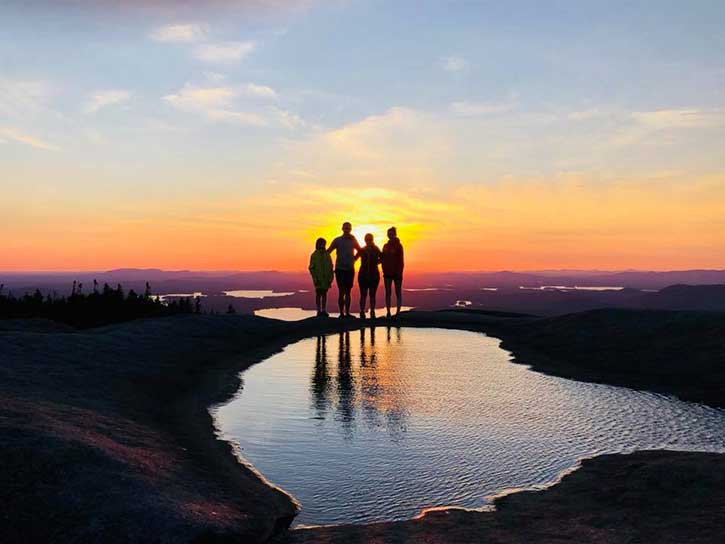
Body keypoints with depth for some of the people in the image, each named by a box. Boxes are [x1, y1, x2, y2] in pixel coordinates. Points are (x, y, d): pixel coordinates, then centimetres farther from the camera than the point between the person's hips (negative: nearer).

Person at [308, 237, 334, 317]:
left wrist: (330, 279, 3)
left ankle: (324, 310, 13)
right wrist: (315, 279, -12)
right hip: (318, 278, -3)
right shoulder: (314, 255, -3)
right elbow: (311, 268, -4)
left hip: (326, 278, 3)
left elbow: (331, 267, 8)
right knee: (318, 294, 2)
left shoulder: (327, 255, 6)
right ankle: (319, 311, 5)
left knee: (324, 294, 8)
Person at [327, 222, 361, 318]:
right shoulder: (337, 240, -1)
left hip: (350, 269, 3)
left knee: (348, 292, 6)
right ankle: (341, 313, -3)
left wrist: (354, 259, 13)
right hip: (340, 269, -3)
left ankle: (347, 313, 11)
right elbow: (328, 251, 0)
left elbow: (360, 250, 26)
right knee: (341, 292, -6)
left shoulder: (353, 240, 9)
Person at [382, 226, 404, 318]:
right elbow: (383, 259, 11)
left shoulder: (398, 246, -6)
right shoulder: (386, 246, 9)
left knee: (398, 292, 3)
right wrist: (384, 271, 3)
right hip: (387, 272, 5)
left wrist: (400, 273, -15)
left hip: (396, 272, -5)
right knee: (387, 292, 5)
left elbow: (401, 260, -9)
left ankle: (398, 311, 5)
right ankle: (388, 312, 8)